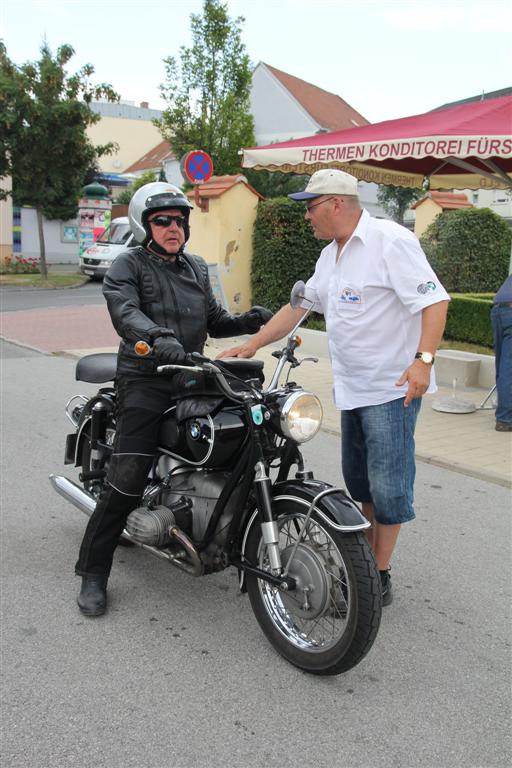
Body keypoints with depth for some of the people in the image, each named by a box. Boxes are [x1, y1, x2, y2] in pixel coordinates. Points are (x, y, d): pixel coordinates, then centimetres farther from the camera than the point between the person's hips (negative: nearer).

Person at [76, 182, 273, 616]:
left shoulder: (197, 268, 20)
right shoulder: (128, 266, -1)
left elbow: (214, 320, 22)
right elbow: (125, 311, -19)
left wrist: (246, 322, 1)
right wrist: (158, 336, -39)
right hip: (145, 380, -6)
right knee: (128, 480, -14)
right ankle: (93, 573, -2)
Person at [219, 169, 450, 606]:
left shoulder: (390, 241, -13)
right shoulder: (331, 256, 16)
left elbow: (434, 300, -19)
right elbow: (298, 306, 19)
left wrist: (423, 359, -29)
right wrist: (251, 346, 13)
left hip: (393, 388, -9)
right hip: (352, 389, 9)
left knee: (387, 485, -4)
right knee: (358, 482, 15)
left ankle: (380, 578, 8)